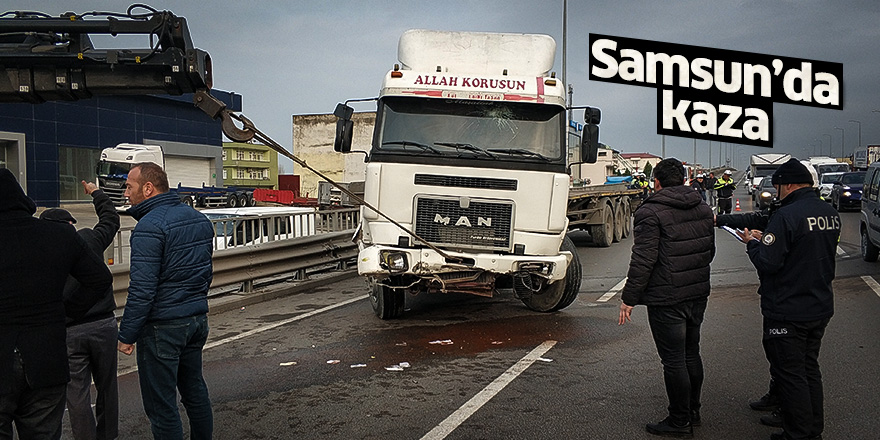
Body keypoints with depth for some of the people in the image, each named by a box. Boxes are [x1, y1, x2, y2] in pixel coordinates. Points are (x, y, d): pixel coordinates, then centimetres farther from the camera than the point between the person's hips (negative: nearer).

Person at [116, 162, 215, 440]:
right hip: (198, 320, 9)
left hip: (163, 326, -8)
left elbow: (142, 289, -21)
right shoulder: (198, 219, 9)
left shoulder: (150, 227, -17)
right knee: (194, 389, 21)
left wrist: (126, 334, -14)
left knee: (161, 404, 2)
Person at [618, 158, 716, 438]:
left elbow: (643, 260, -19)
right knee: (691, 353, 20)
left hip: (666, 299, -8)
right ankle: (693, 411, 33)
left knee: (674, 360, 0)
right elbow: (709, 251, 18)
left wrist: (629, 298, -12)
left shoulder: (650, 212, -15)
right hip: (698, 294, 8)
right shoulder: (703, 208, 9)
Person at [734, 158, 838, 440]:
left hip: (788, 313, -9)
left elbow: (767, 263, -24)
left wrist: (752, 243, -5)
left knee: (790, 374, 3)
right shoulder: (830, 214, 5)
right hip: (821, 308, 9)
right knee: (809, 369, 20)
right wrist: (766, 238, 11)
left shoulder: (787, 215, -22)